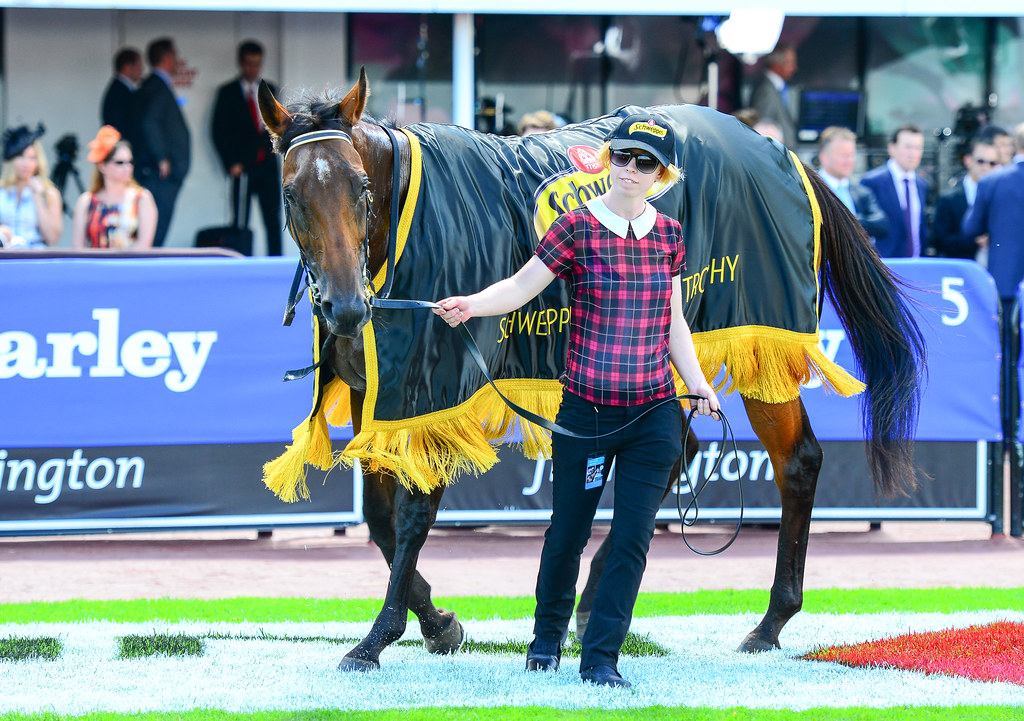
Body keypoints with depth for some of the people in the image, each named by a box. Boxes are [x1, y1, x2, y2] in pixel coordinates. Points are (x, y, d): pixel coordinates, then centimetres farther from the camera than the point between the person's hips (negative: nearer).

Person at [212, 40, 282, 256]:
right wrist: (231, 163, -9)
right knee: (240, 223, -5)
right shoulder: (228, 93, 4)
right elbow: (219, 132, 0)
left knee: (273, 220, -1)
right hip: (242, 166, -3)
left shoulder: (269, 90, 15)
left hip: (267, 164, 3)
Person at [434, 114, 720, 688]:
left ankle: (602, 657, 4)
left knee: (632, 537, -2)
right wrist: (469, 305, -26)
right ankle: (548, 637, 33)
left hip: (654, 413, 2)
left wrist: (697, 383, 3)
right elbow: (521, 286, -9)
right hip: (586, 410, -2)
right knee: (569, 530, 9)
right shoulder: (578, 228, -5)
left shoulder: (669, 235, 6)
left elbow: (673, 323, 13)